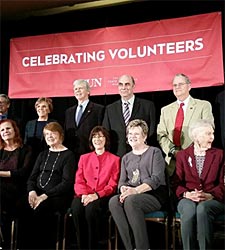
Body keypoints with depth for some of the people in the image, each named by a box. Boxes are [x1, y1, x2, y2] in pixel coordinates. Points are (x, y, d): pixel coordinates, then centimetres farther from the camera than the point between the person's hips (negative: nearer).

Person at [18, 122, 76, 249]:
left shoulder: (68, 155, 3)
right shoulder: (43, 155, 24)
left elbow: (67, 182, -8)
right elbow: (32, 177, 17)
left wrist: (45, 195, -17)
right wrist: (32, 191, -6)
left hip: (58, 196, -5)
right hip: (37, 194, 5)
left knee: (39, 209, -35)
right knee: (23, 207, -27)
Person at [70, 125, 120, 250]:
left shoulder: (114, 159, 12)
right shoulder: (84, 158, 23)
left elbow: (113, 185, 3)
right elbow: (78, 181, 13)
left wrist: (96, 195, -14)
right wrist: (84, 194, -9)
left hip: (103, 196, -2)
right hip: (84, 196, 3)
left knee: (91, 208, -36)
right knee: (76, 208, -32)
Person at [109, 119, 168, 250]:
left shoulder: (155, 152, 5)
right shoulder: (126, 158, 23)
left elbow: (156, 178, -8)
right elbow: (122, 181, 15)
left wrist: (136, 190, -22)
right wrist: (124, 189, -11)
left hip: (155, 195, -5)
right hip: (132, 195, 5)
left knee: (130, 201, -34)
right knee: (114, 201, -26)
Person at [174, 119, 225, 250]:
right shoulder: (182, 155, 13)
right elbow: (178, 182, 7)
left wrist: (210, 195, -13)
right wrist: (187, 194, -14)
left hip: (212, 199, 0)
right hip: (188, 199, 0)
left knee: (202, 209, -36)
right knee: (189, 209, -36)